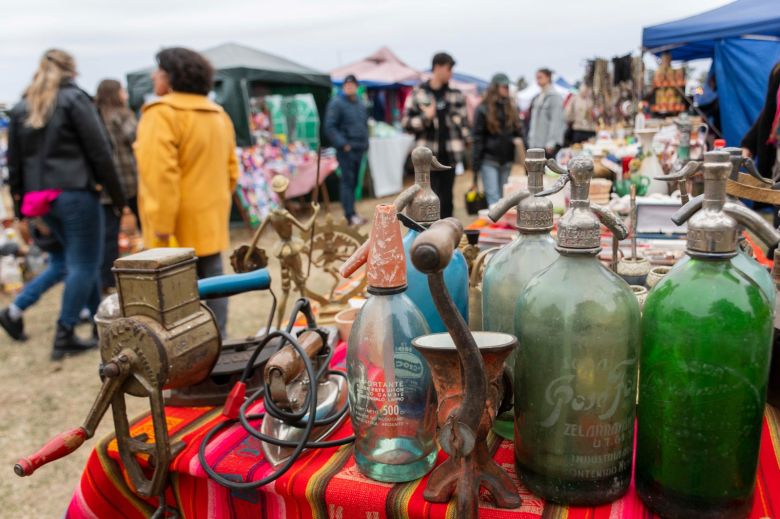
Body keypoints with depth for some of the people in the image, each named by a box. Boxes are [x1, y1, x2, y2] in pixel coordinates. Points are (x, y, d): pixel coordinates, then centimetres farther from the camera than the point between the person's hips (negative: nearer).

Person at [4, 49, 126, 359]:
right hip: (75, 193, -7)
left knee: (80, 260, 17)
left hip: (40, 198, 7)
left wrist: (21, 209, 19)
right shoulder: (75, 99, -2)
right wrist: (117, 196, -4)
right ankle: (63, 337, -2)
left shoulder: (21, 108, 15)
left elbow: (14, 162, 15)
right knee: (84, 263, -1)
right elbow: (99, 151, -8)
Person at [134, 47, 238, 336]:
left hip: (179, 228, -8)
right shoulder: (218, 115, 13)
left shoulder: (161, 113, -13)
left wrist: (162, 230, -21)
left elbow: (160, 176, -21)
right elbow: (231, 172, 15)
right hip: (211, 226, 8)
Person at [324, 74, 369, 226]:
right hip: (346, 150, -7)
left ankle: (351, 212, 18)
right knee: (347, 181, -8)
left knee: (354, 181, 10)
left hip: (360, 149, 7)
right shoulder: (336, 103, -8)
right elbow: (329, 127, -13)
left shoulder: (360, 103, 15)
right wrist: (343, 144, -18)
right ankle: (350, 215, -8)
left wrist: (365, 142, 13)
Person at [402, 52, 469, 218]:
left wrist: (463, 144, 1)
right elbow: (407, 123, 0)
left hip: (450, 155, 3)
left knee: (446, 200, 8)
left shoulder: (456, 94, 9)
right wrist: (425, 117, -15)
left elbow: (463, 122, 13)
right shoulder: (418, 93, 0)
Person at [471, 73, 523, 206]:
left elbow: (518, 133, 16)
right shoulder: (483, 109, -2)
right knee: (493, 198, -10)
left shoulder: (512, 108, 13)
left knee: (503, 198, 8)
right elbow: (477, 138, -5)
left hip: (507, 160, 5)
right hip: (489, 160, -5)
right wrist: (476, 165, -10)